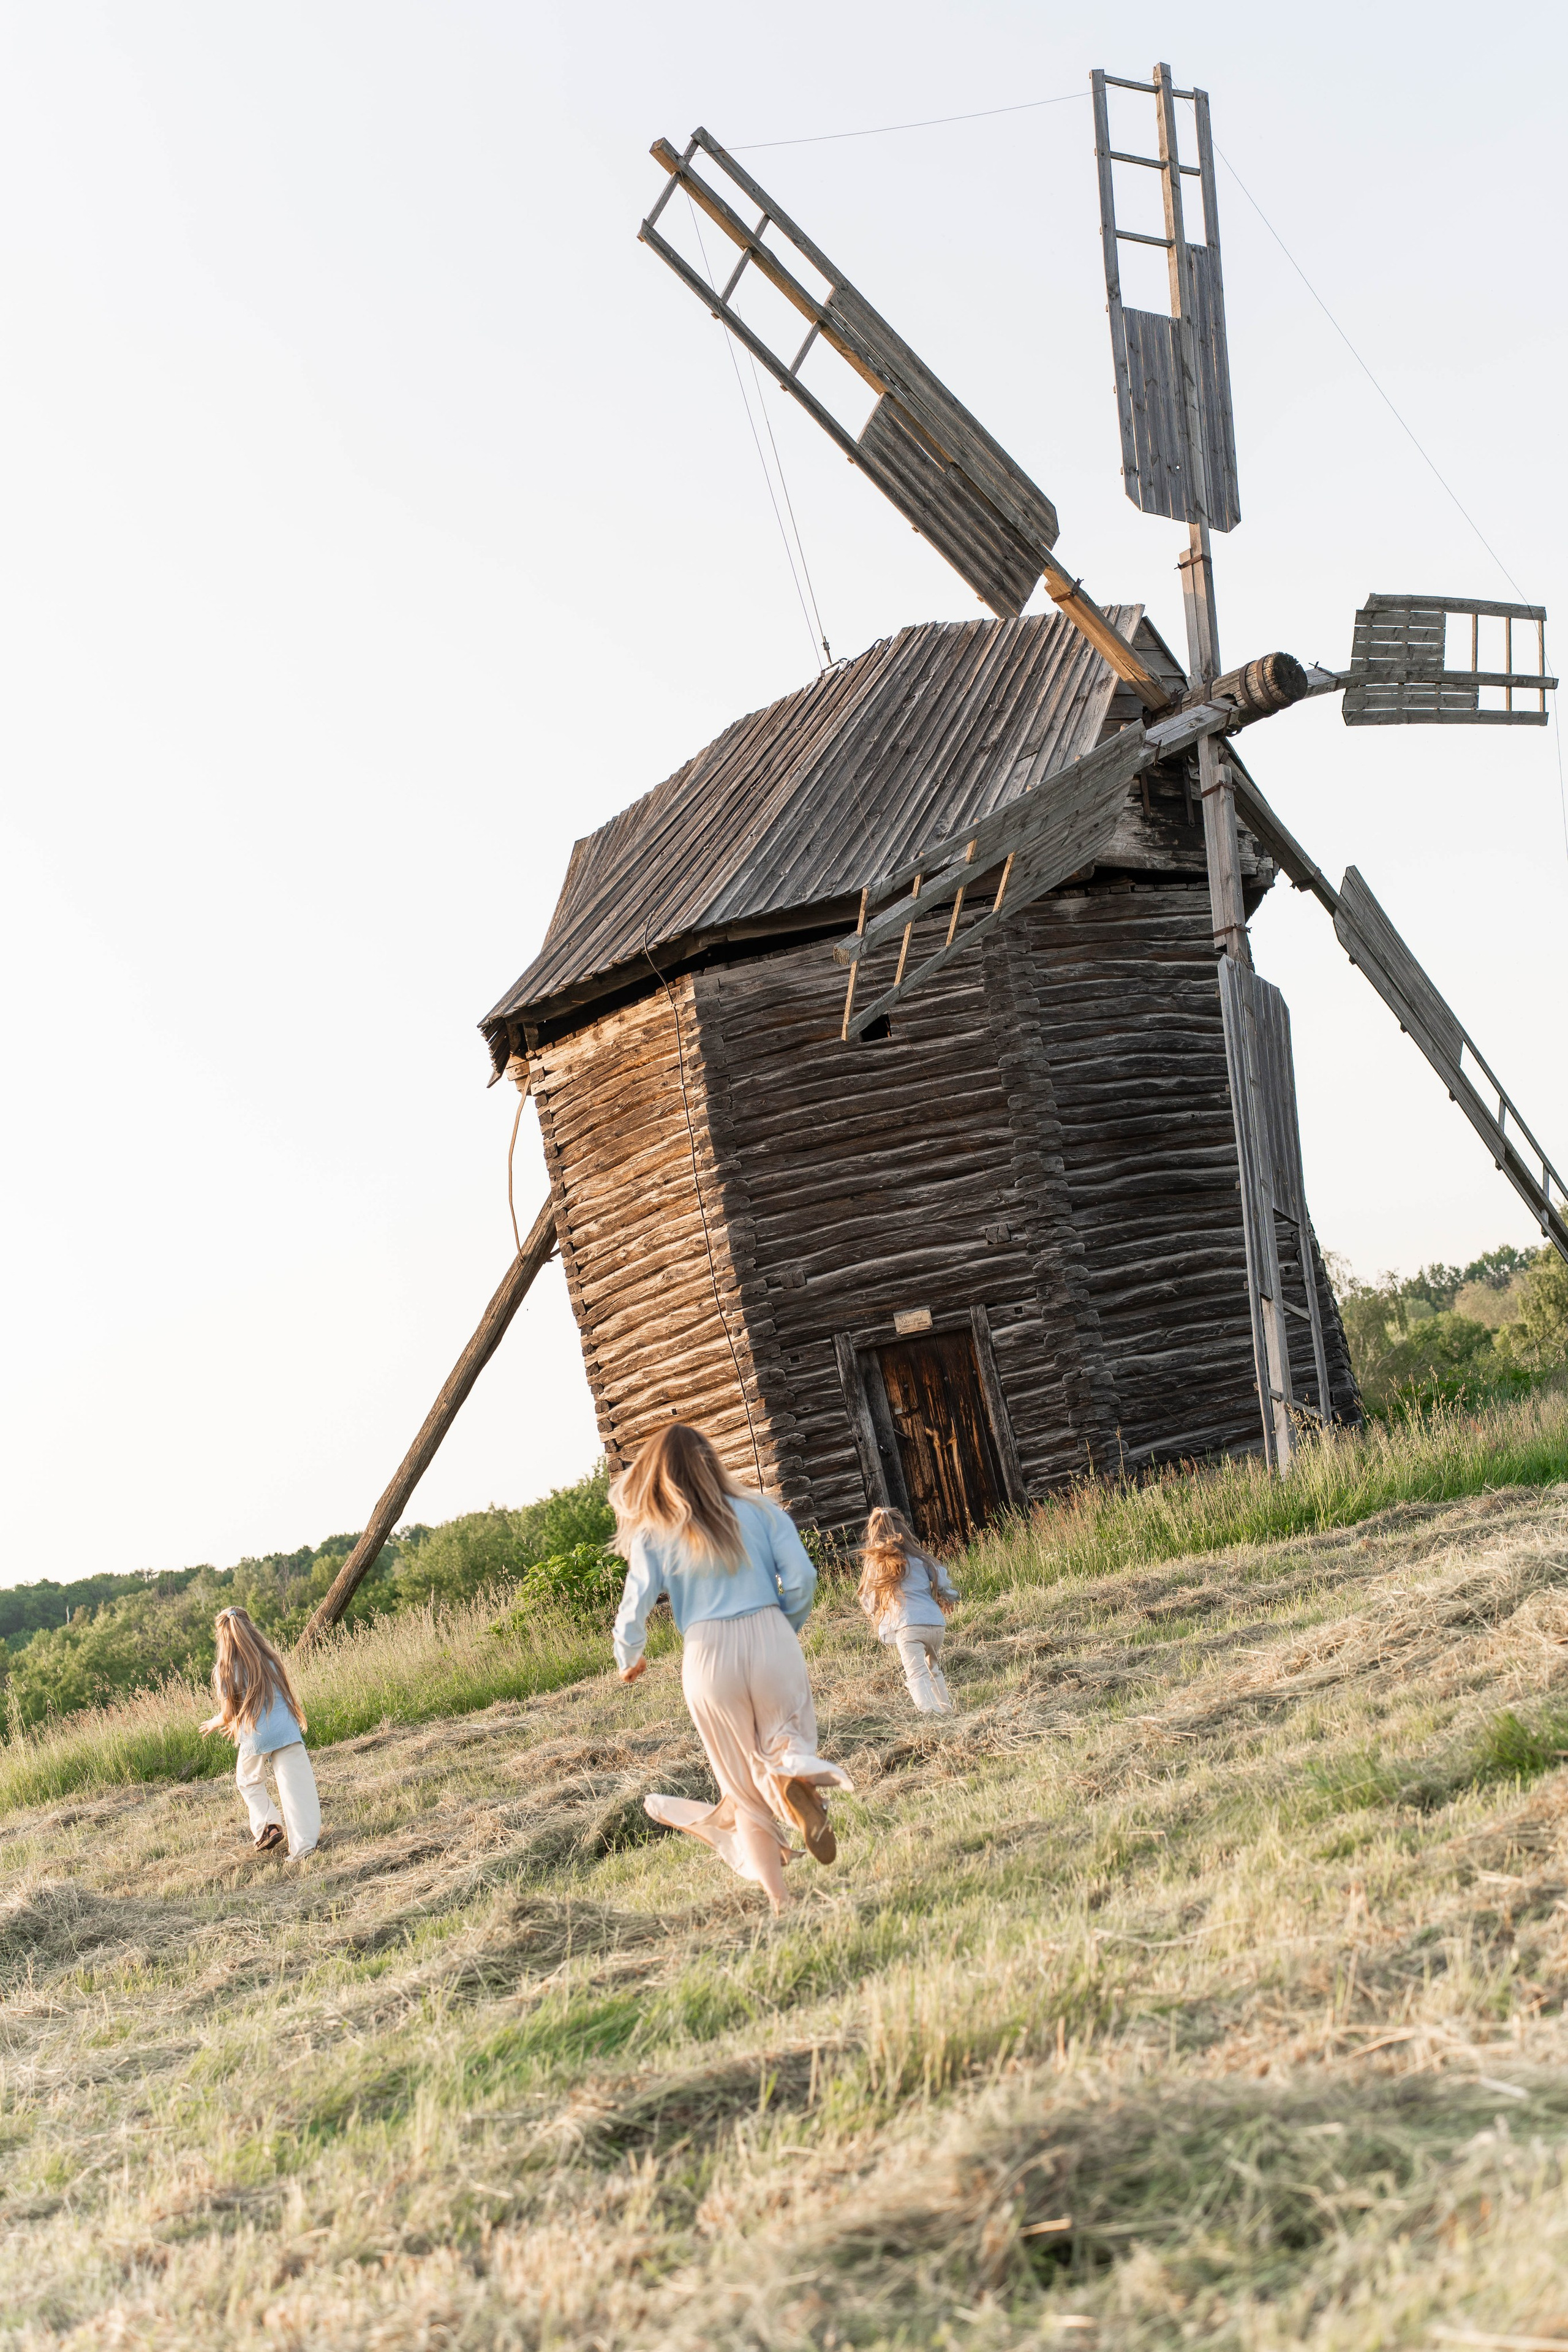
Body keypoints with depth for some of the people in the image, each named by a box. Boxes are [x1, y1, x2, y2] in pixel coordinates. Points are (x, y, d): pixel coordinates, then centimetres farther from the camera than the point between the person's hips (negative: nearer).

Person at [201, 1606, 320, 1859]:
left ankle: (267, 1825, 7)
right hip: (286, 1729, 2)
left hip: (254, 1735, -2)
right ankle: (303, 1845, -6)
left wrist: (213, 1724, 23)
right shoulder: (269, 1658, 8)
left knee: (248, 1782, 24)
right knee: (295, 1786, 1)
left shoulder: (226, 1669, -2)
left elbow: (229, 1714, -1)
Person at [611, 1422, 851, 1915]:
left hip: (708, 1658, 0)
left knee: (746, 1790, 13)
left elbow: (634, 1611, 2)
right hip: (770, 1639, 0)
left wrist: (629, 1661, 22)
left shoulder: (652, 1537, 6)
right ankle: (795, 1768, -25)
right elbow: (801, 1578, -1)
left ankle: (777, 1899, 4)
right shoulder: (759, 1512, 8)